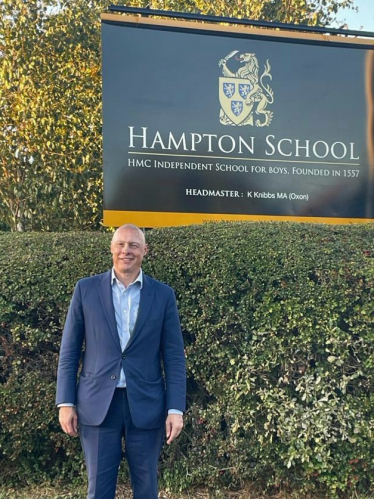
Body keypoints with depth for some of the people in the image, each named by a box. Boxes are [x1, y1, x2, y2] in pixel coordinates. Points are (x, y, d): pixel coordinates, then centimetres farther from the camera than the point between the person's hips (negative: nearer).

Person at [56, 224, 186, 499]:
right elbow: (69, 350, 4)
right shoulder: (86, 289, 2)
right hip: (97, 403, 0)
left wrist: (175, 408, -5)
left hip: (146, 404, 0)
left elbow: (174, 356, 1)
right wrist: (65, 402, 0)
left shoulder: (163, 295, 2)